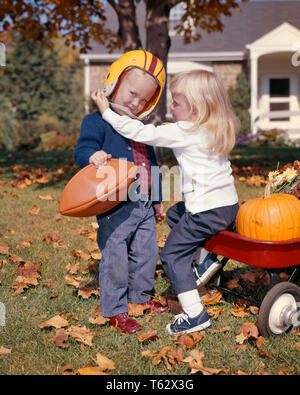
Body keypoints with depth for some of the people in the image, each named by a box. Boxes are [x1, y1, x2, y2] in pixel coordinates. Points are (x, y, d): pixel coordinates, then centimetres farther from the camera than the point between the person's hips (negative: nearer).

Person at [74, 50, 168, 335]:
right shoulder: (97, 121, -5)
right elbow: (82, 149, -16)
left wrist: (157, 199, 26)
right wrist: (93, 156, -40)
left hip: (143, 206, 7)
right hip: (115, 207, -7)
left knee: (147, 252, 16)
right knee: (115, 258, -3)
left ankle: (139, 295, 36)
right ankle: (115, 310, 11)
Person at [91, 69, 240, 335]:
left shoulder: (185, 132, -16)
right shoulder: (217, 130, 10)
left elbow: (142, 133, -13)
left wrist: (107, 111, -5)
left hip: (208, 210, -9)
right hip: (228, 203, 9)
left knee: (173, 254, 2)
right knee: (175, 214, 31)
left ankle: (195, 314, 2)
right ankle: (205, 259, 21)